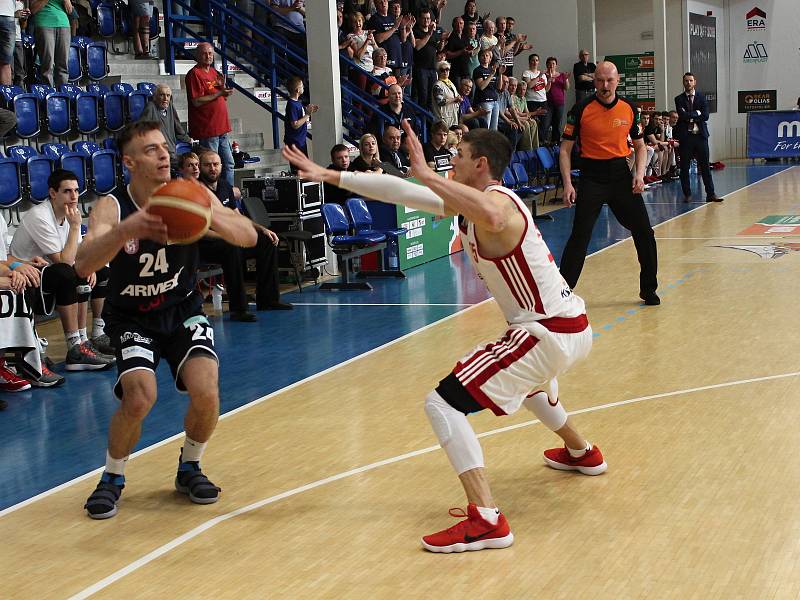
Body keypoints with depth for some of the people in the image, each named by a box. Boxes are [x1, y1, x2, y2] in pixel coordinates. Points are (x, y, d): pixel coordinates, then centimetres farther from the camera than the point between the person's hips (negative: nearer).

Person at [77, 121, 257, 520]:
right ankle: (112, 478, 5)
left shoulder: (191, 195, -14)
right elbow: (83, 266, -37)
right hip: (131, 318, -2)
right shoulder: (111, 207, -20)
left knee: (206, 393, -17)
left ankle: (189, 468, 13)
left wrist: (209, 218, -42)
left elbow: (249, 237, -20)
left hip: (182, 310, 2)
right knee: (139, 398, -22)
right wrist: (127, 229, -55)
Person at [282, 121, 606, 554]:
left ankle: (486, 521, -21)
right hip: (572, 326, 11)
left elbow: (491, 216, -46)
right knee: (524, 379, 43)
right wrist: (329, 176, 12)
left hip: (550, 335, -10)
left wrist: (426, 174, -38)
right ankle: (581, 453, 63)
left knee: (443, 404, -13)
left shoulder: (497, 202, -17)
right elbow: (399, 192, 13)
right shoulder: (472, 202, 12)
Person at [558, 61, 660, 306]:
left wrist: (639, 174, -3)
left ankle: (648, 289, 21)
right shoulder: (581, 109, -7)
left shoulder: (628, 108, 4)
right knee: (580, 236, -10)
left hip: (621, 173, 4)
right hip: (592, 175, -4)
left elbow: (640, 146, 14)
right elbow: (565, 149, -4)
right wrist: (567, 184, -14)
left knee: (644, 232, 5)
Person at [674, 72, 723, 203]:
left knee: (705, 166, 0)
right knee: (684, 167, 2)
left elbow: (705, 116, -4)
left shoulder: (701, 98, 8)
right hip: (685, 136, -1)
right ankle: (687, 194, 10)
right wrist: (697, 113, -6)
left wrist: (689, 116, -8)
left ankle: (711, 194, 1)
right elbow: (682, 115, -11)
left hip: (700, 135, 1)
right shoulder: (679, 99, 5)